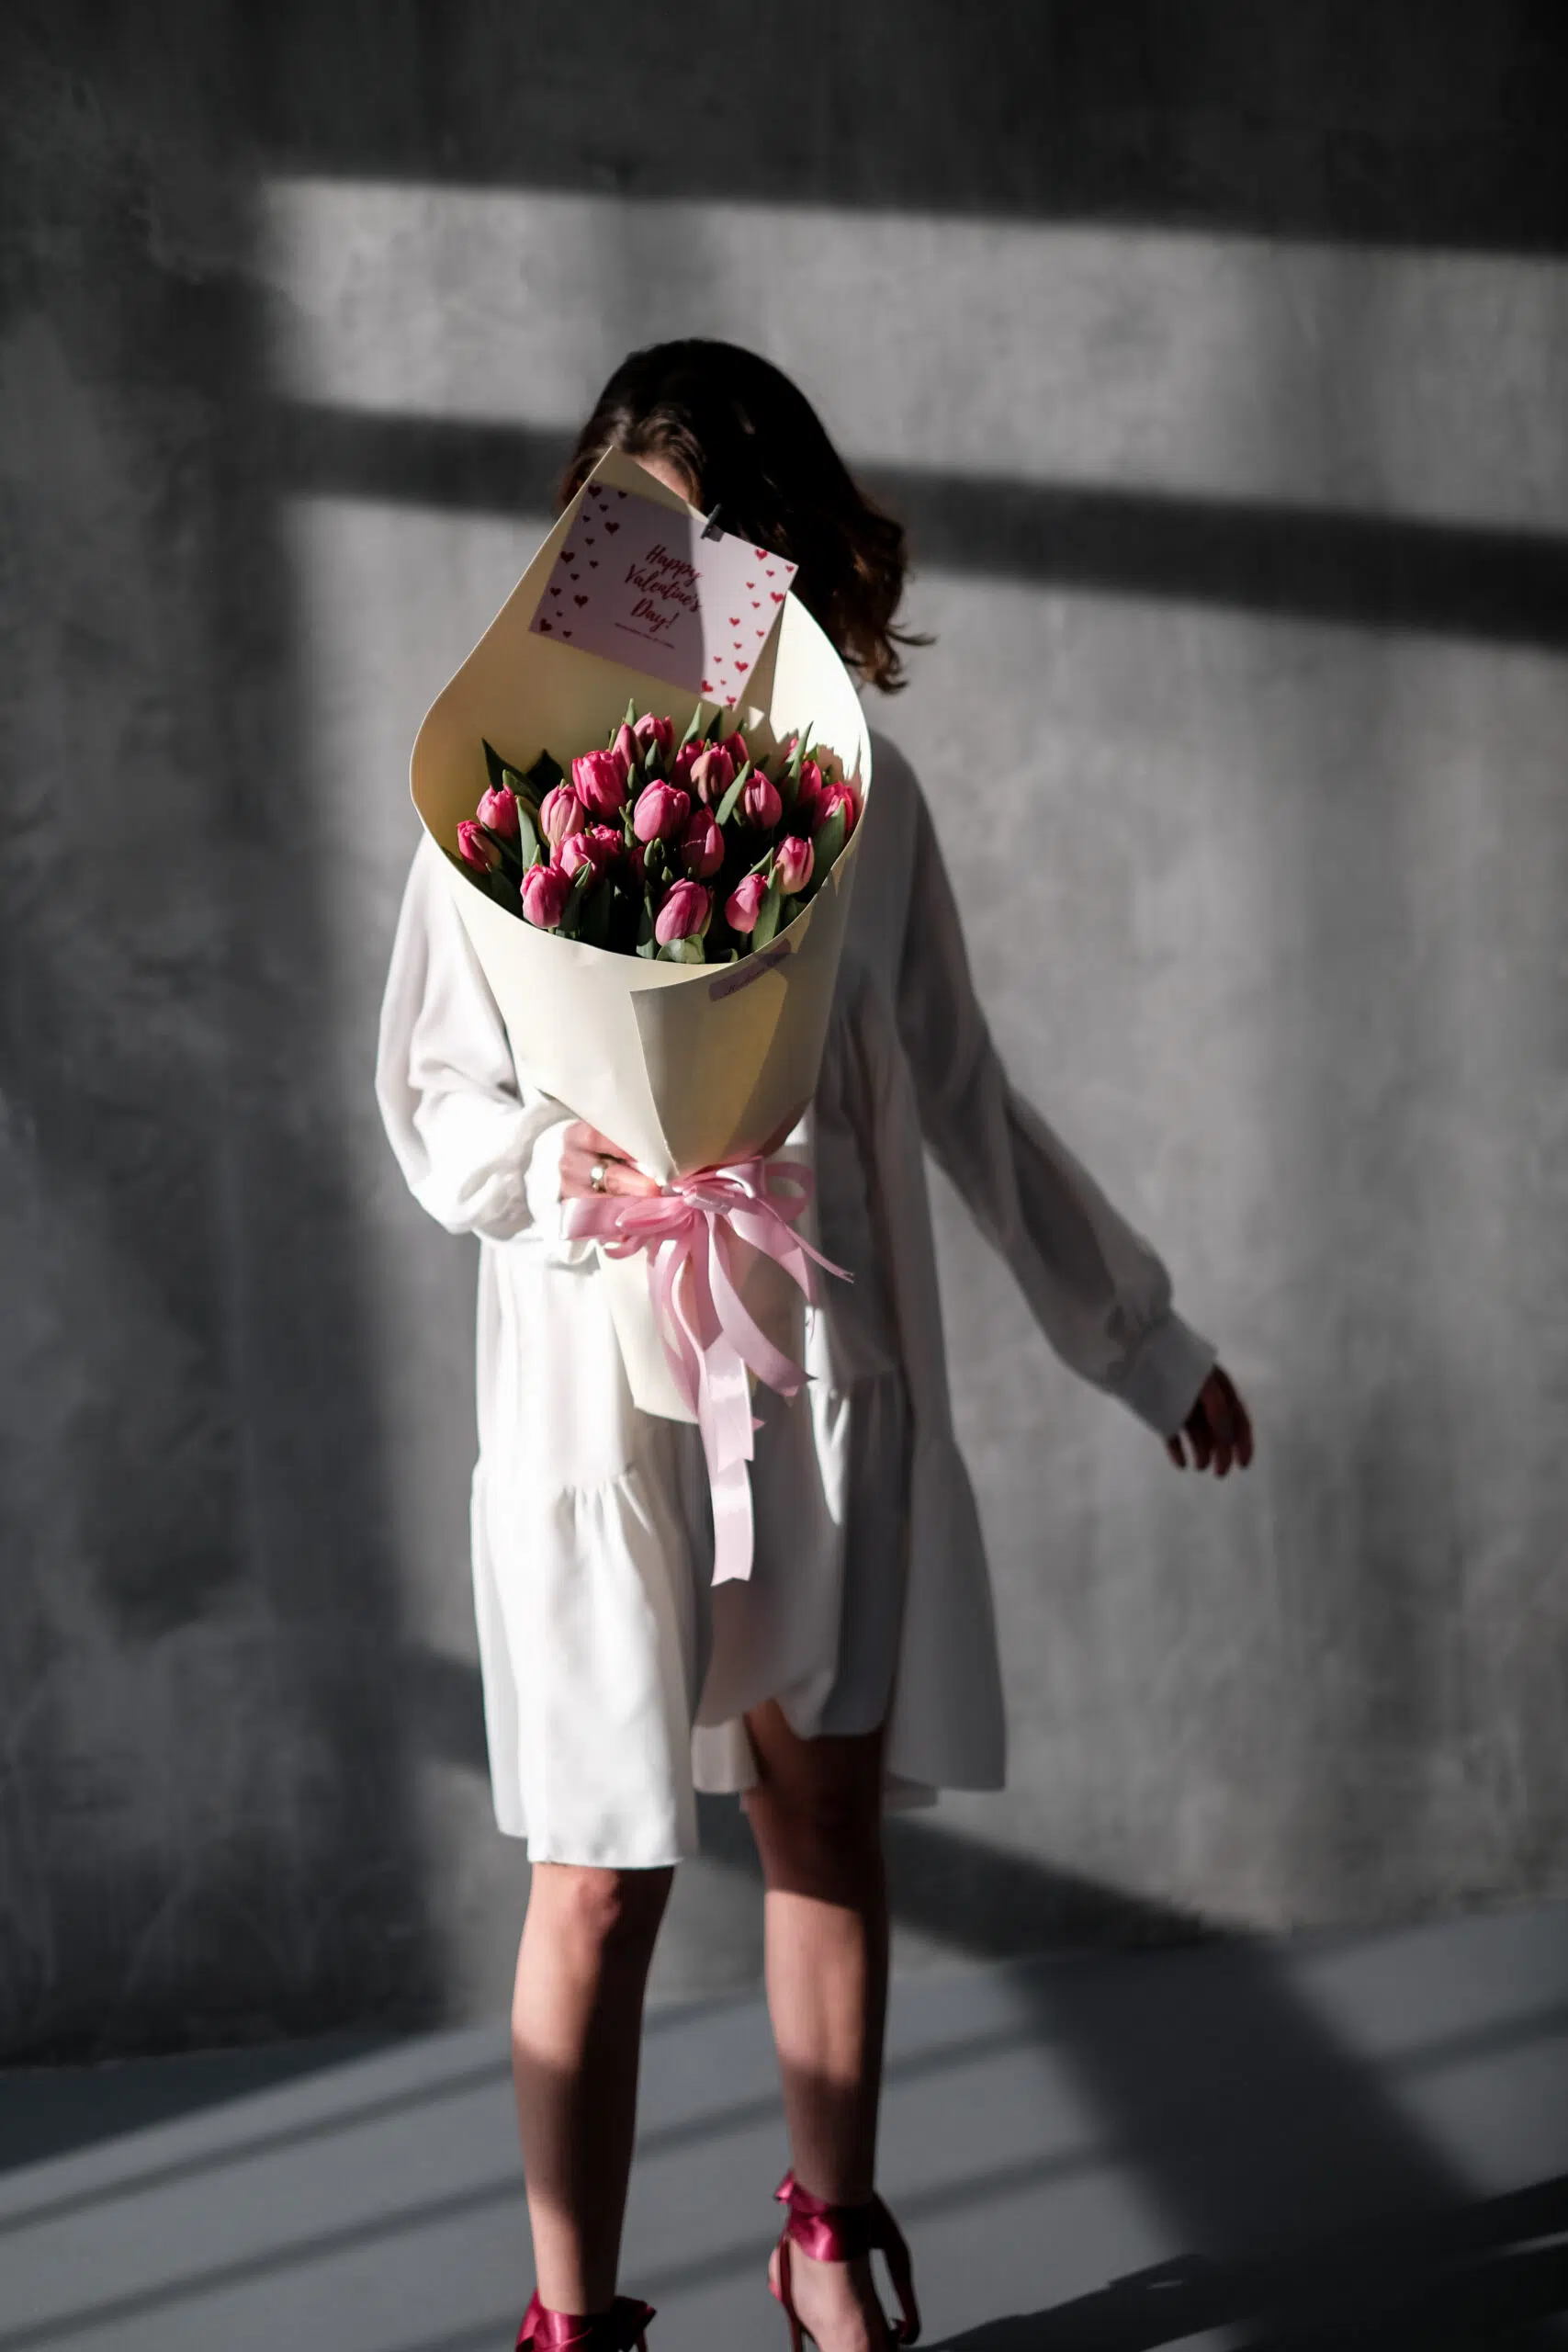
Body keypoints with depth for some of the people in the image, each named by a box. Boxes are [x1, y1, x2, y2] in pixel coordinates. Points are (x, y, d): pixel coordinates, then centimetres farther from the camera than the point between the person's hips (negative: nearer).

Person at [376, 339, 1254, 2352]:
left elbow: (965, 1099, 11)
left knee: (829, 1818, 12)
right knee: (601, 1879, 0)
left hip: (834, 1374, 3)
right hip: (608, 1393, -3)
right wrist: (557, 1165, -22)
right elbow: (430, 1097, 0)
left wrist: (1138, 1330, 16)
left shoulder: (861, 796, 3)